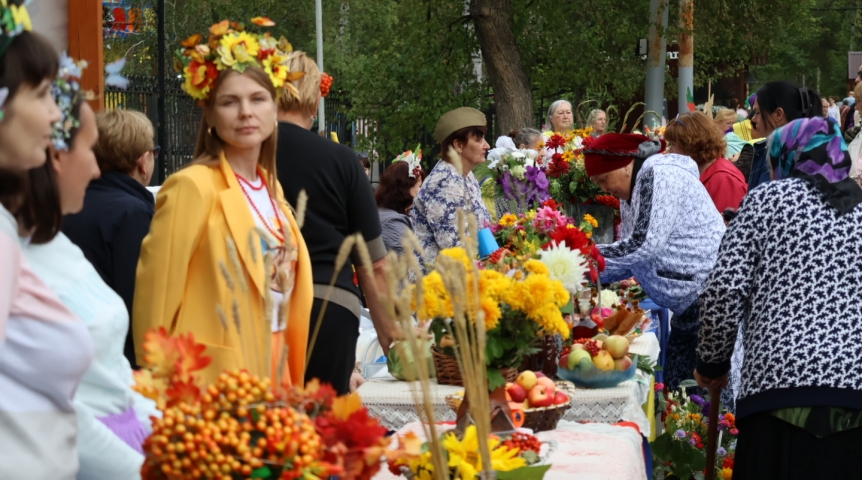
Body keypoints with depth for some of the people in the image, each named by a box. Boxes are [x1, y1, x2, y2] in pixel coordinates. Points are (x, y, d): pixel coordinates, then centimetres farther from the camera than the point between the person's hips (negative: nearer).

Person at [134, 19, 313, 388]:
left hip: (270, 378, 7)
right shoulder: (193, 186, -13)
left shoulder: (270, 188, 11)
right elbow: (157, 296, -13)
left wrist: (291, 380, 16)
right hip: (211, 383, -7)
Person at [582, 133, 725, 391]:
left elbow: (644, 246, -21)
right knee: (675, 387, 9)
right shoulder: (630, 195, 16)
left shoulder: (659, 176, -14)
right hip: (689, 306, 11)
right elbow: (632, 260, 14)